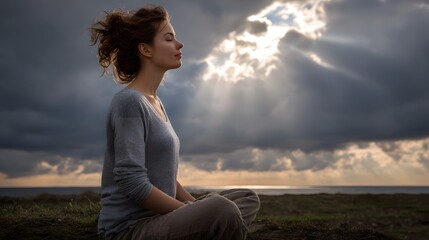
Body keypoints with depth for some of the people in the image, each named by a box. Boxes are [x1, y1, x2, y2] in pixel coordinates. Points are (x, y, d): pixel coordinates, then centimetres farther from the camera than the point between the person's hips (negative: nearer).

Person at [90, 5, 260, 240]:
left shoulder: (155, 103, 14)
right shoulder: (129, 101, -13)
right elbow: (133, 183, -21)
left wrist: (196, 207, 5)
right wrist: (193, 213, -13)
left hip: (158, 218, 9)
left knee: (247, 199, 13)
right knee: (222, 210, -32)